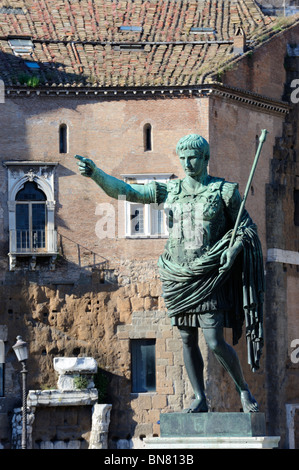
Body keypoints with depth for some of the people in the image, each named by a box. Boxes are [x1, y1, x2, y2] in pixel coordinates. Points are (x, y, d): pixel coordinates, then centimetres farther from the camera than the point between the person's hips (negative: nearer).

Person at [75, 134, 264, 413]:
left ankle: (244, 390, 10)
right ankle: (200, 399, 15)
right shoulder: (168, 191, 6)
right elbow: (123, 191, 1)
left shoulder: (224, 191, -2)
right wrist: (95, 174, -13)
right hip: (178, 278, 4)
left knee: (215, 342, -11)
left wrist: (234, 248, -15)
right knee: (187, 341, 6)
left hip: (208, 277, -4)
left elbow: (247, 227, 5)